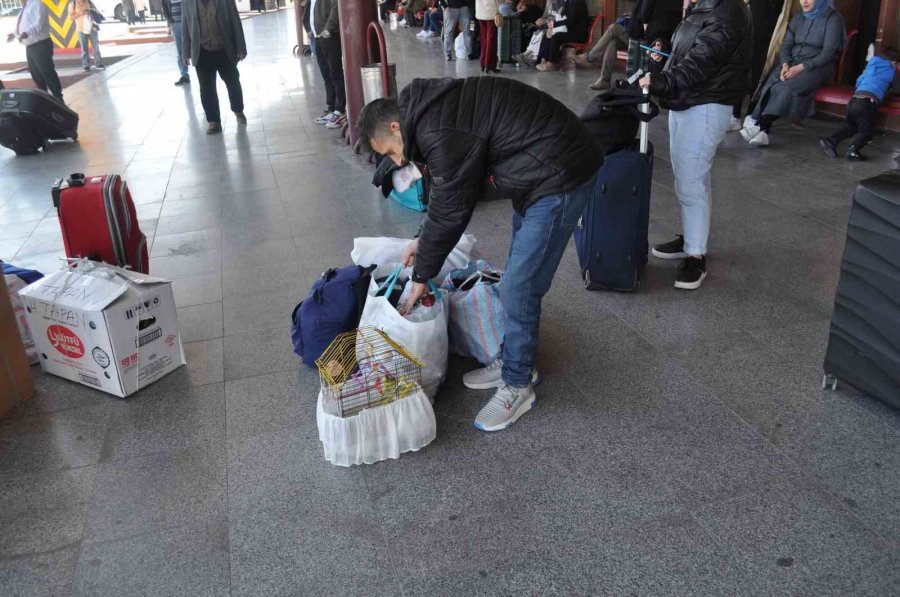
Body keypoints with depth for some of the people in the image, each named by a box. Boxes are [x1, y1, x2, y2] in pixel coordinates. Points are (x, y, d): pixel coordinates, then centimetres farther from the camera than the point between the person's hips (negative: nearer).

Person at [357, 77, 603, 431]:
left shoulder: (442, 132, -23)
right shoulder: (434, 111, 10)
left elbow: (450, 209, -15)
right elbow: (451, 193, 20)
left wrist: (422, 275, -2)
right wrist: (424, 241, 19)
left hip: (560, 177, -11)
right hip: (538, 176, 11)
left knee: (518, 288, -6)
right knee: (517, 279, 18)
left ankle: (518, 386, 11)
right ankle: (514, 362, 33)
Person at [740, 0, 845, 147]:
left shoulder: (833, 19, -5)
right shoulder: (798, 17, 14)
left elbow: (828, 53, -12)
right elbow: (786, 45, 9)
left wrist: (800, 68, -21)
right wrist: (785, 65, -11)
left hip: (818, 66, -5)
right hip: (793, 63, 5)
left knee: (788, 89, -34)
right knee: (771, 86, -27)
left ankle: (759, 125, -37)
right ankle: (762, 132, -38)